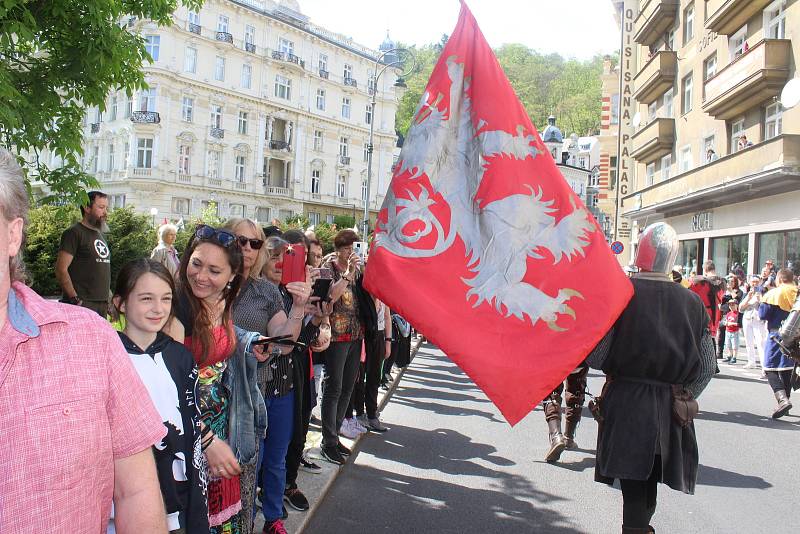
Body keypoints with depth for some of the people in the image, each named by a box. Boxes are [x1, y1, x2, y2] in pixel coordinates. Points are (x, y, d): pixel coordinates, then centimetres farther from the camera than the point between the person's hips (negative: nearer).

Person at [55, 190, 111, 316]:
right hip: (82, 303, -8)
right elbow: (61, 270, -13)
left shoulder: (101, 235, 21)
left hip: (102, 304, 8)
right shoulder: (74, 233, -5)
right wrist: (75, 299, -19)